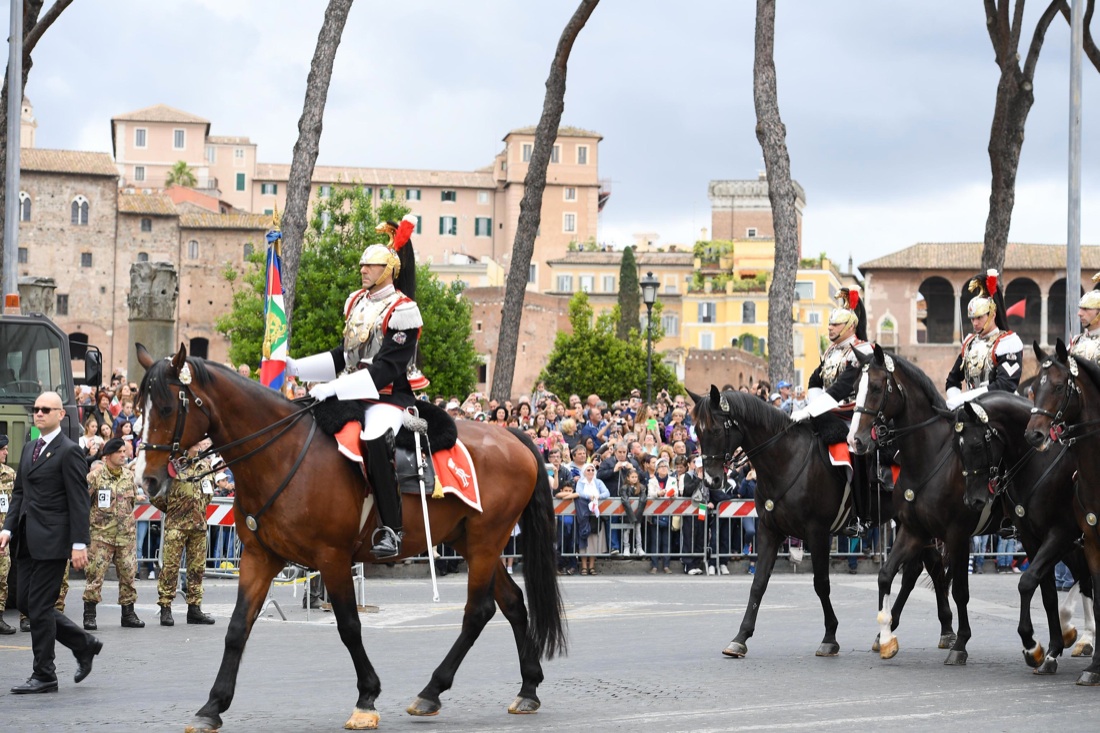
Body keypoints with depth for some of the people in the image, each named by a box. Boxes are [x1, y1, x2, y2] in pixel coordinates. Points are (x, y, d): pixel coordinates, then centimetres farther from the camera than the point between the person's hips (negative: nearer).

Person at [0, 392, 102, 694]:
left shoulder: (69, 451, -8)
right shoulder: (29, 448, 16)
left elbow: (79, 501, -12)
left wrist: (79, 544, -16)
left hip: (52, 539, -8)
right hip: (27, 540, 8)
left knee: (39, 605, -6)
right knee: (26, 603, 9)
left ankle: (44, 675, 4)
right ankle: (84, 644, 23)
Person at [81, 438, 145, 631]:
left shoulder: (129, 475, 9)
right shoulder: (95, 476, -7)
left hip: (126, 534, 5)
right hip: (101, 534, -5)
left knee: (128, 573, 8)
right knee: (95, 573, -6)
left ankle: (128, 614, 17)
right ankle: (89, 615, 0)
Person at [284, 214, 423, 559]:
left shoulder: (401, 311, -10)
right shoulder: (356, 302, 15)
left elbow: (386, 368, -19)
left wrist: (335, 388, -26)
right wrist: (297, 367, 11)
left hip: (388, 396, -9)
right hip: (351, 393, 9)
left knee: (374, 442, -36)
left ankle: (391, 529, -29)